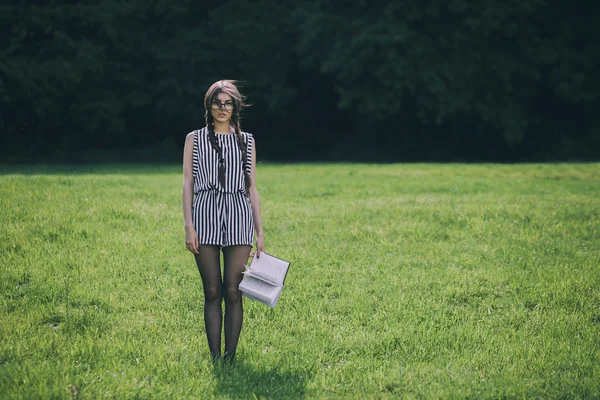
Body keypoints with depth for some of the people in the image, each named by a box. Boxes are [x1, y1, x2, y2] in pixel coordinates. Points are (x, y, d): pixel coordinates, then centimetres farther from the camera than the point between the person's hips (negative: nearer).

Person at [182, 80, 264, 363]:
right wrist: (188, 226, -5)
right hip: (205, 215, -1)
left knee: (233, 292, -3)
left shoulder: (246, 141, 13)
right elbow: (187, 183, 5)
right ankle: (214, 356, 4)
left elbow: (252, 188, 13)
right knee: (212, 292, 0)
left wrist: (260, 231, 8)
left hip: (238, 220, 1)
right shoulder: (195, 139, 9)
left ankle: (231, 355, 1)